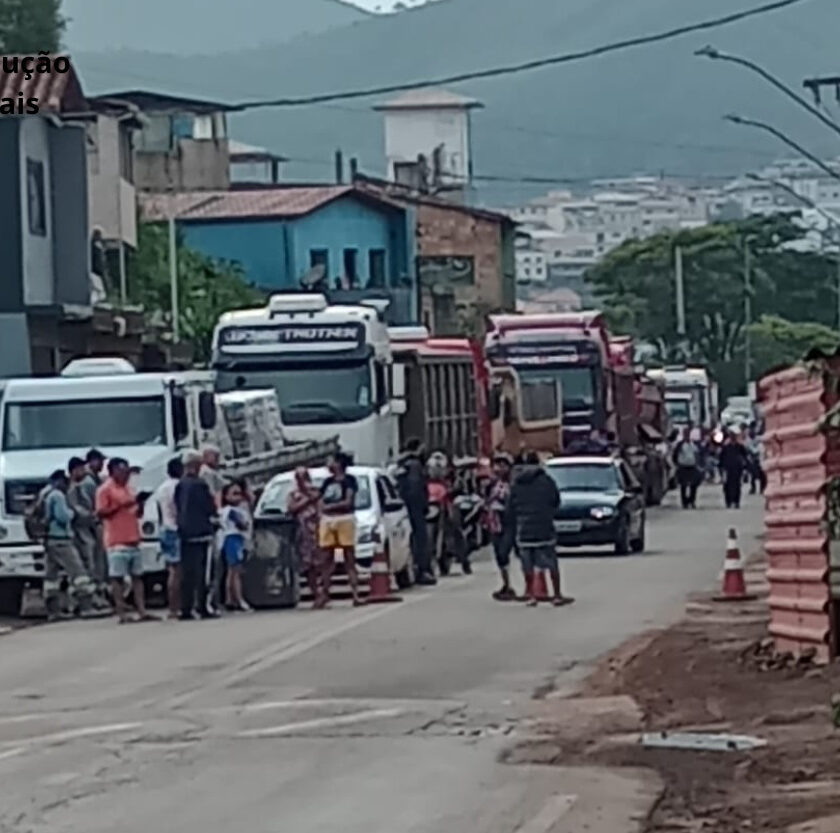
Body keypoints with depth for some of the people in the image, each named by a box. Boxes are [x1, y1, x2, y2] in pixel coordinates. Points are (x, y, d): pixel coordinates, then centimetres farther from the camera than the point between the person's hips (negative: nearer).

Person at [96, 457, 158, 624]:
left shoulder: (129, 489, 19)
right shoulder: (105, 490, -3)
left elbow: (138, 513, 25)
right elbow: (101, 512, -12)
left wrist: (139, 505, 2)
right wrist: (121, 505, -18)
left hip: (133, 540, 8)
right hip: (117, 541, -8)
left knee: (137, 576, 6)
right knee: (117, 577, -6)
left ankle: (142, 611, 7)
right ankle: (121, 613, -6)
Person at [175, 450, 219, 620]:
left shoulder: (179, 486, 8)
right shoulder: (199, 484, -13)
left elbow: (177, 507, 13)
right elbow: (211, 508, -9)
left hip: (184, 533, 7)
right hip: (201, 532, -7)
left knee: (187, 572, 7)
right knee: (202, 572, -4)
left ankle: (186, 609, 7)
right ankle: (203, 606, -7)